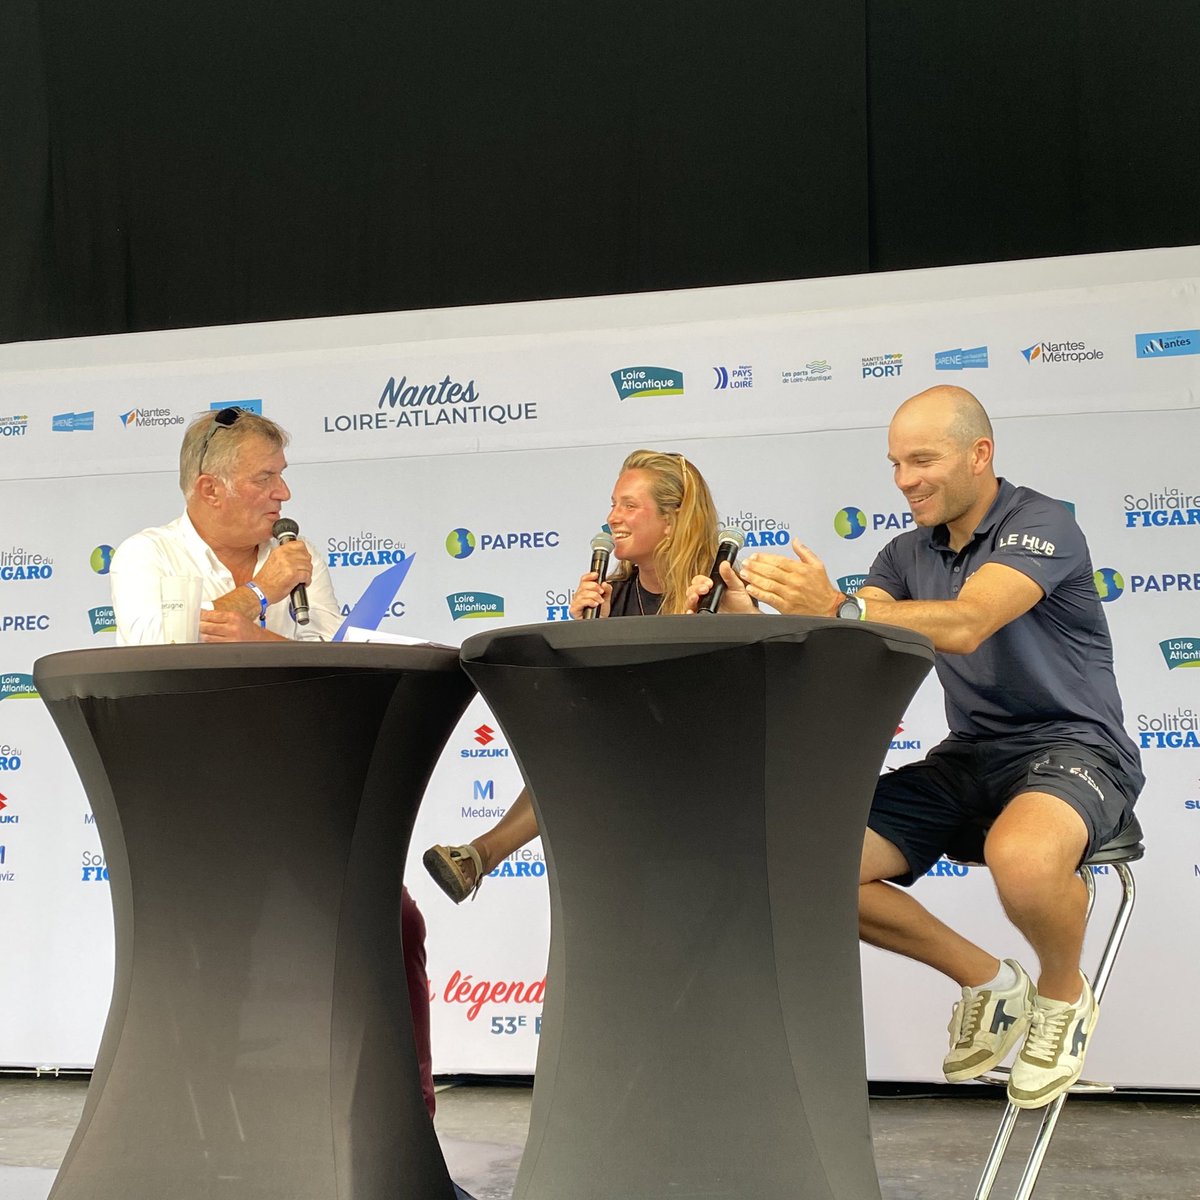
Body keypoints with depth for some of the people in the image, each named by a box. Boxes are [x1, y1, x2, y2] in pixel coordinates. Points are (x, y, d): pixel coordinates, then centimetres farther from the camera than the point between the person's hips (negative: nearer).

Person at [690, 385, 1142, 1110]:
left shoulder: (1040, 524, -12)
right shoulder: (907, 555, 10)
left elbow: (964, 625, -30)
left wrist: (838, 609, -43)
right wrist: (752, 625, -21)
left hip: (1072, 748, -6)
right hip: (968, 759, 7)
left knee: (1023, 859, -42)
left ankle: (1064, 993, -4)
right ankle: (985, 980, 7)